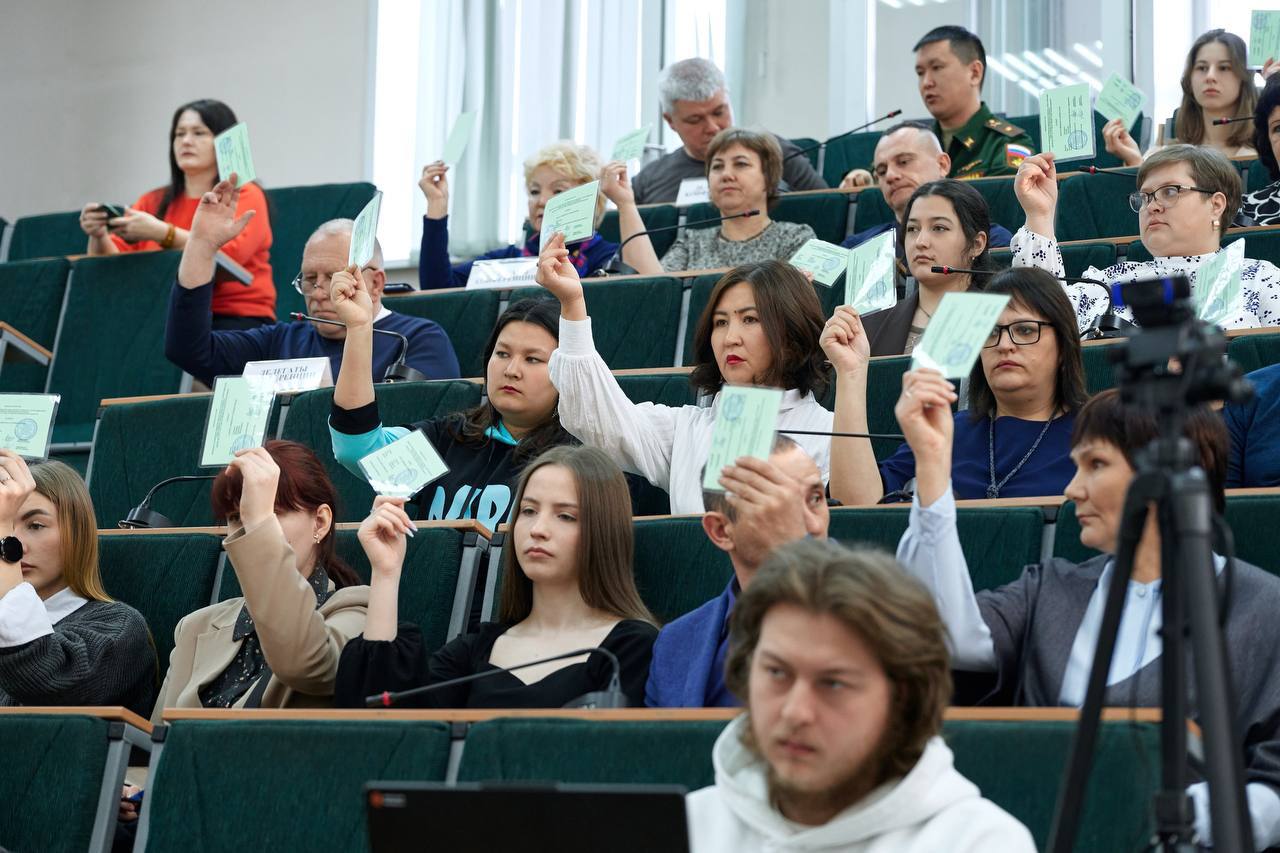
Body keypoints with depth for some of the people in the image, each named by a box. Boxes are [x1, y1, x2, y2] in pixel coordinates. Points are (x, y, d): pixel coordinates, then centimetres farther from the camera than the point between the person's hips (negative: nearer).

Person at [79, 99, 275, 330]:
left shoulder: (245, 196, 2)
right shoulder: (153, 202, 16)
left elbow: (227, 254, -18)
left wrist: (161, 233, -28)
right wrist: (99, 236, -15)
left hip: (236, 320, -4)